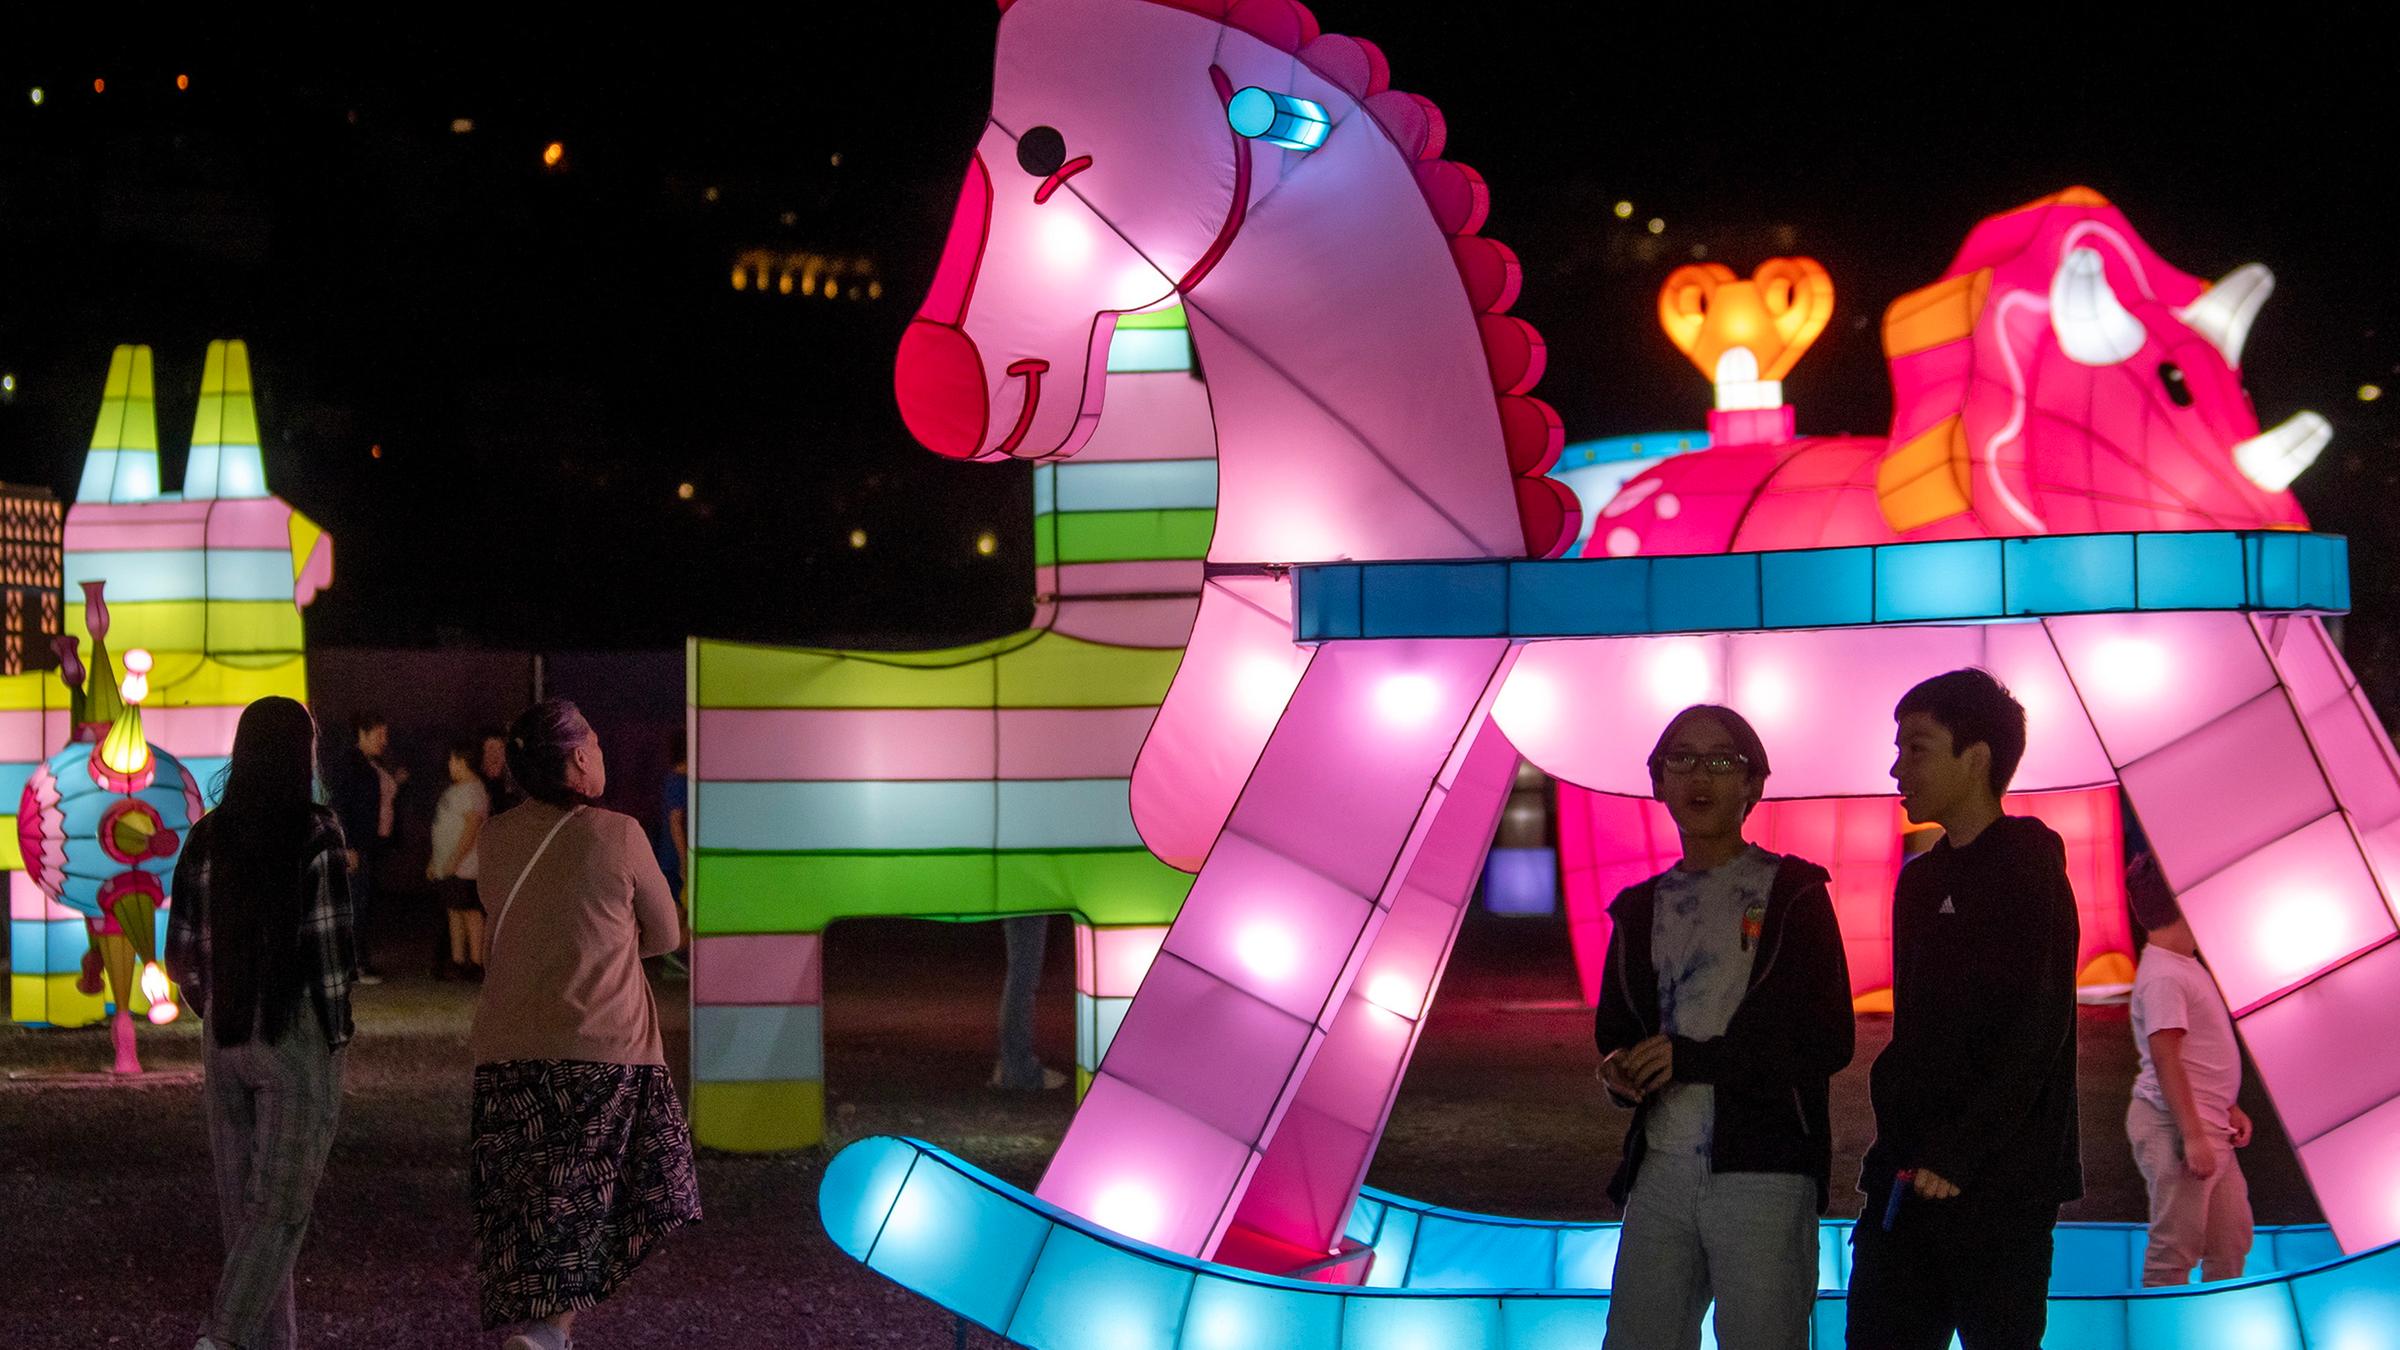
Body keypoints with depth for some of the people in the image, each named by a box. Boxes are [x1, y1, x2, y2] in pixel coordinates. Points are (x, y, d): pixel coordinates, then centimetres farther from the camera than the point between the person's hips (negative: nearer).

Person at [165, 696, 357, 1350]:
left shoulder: (207, 838, 2)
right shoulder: (314, 836, -12)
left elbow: (180, 955, 5)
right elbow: (331, 949, -13)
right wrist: (335, 1035, -2)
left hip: (224, 1039, 5)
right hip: (299, 1037, -5)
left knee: (242, 1200, 13)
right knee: (281, 1206, -2)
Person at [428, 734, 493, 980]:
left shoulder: (472, 790, -13)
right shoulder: (454, 790, 18)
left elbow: (472, 828, -20)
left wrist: (453, 862, -22)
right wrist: (434, 862, 21)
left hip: (464, 867, -10)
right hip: (447, 868, 10)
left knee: (471, 912, -7)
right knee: (455, 912, 11)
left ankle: (476, 963, -5)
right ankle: (457, 961, 15)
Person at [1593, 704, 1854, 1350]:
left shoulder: (1793, 893, 3)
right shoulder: (1642, 909, 16)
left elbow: (1829, 1041, -5)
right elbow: (1615, 1034, 22)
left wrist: (1692, 1057, -12)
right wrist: (1621, 1072, -3)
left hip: (1764, 1173, -4)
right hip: (1661, 1170, 4)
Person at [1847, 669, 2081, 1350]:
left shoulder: (2026, 867, -7)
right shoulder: (1920, 879, 17)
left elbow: (2035, 1033, -15)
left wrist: (1955, 1156, -19)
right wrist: (1895, 1151, 11)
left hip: (1999, 1186, -7)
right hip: (1909, 1177, 8)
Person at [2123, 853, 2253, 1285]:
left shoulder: (2186, 965, 15)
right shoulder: (2162, 977, -18)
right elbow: (2165, 1061, -22)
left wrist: (2228, 1108, 21)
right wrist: (2193, 1135, -24)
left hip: (2208, 1125, 11)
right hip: (2174, 1125, -11)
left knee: (2231, 1240, 16)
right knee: (2175, 1248, -4)